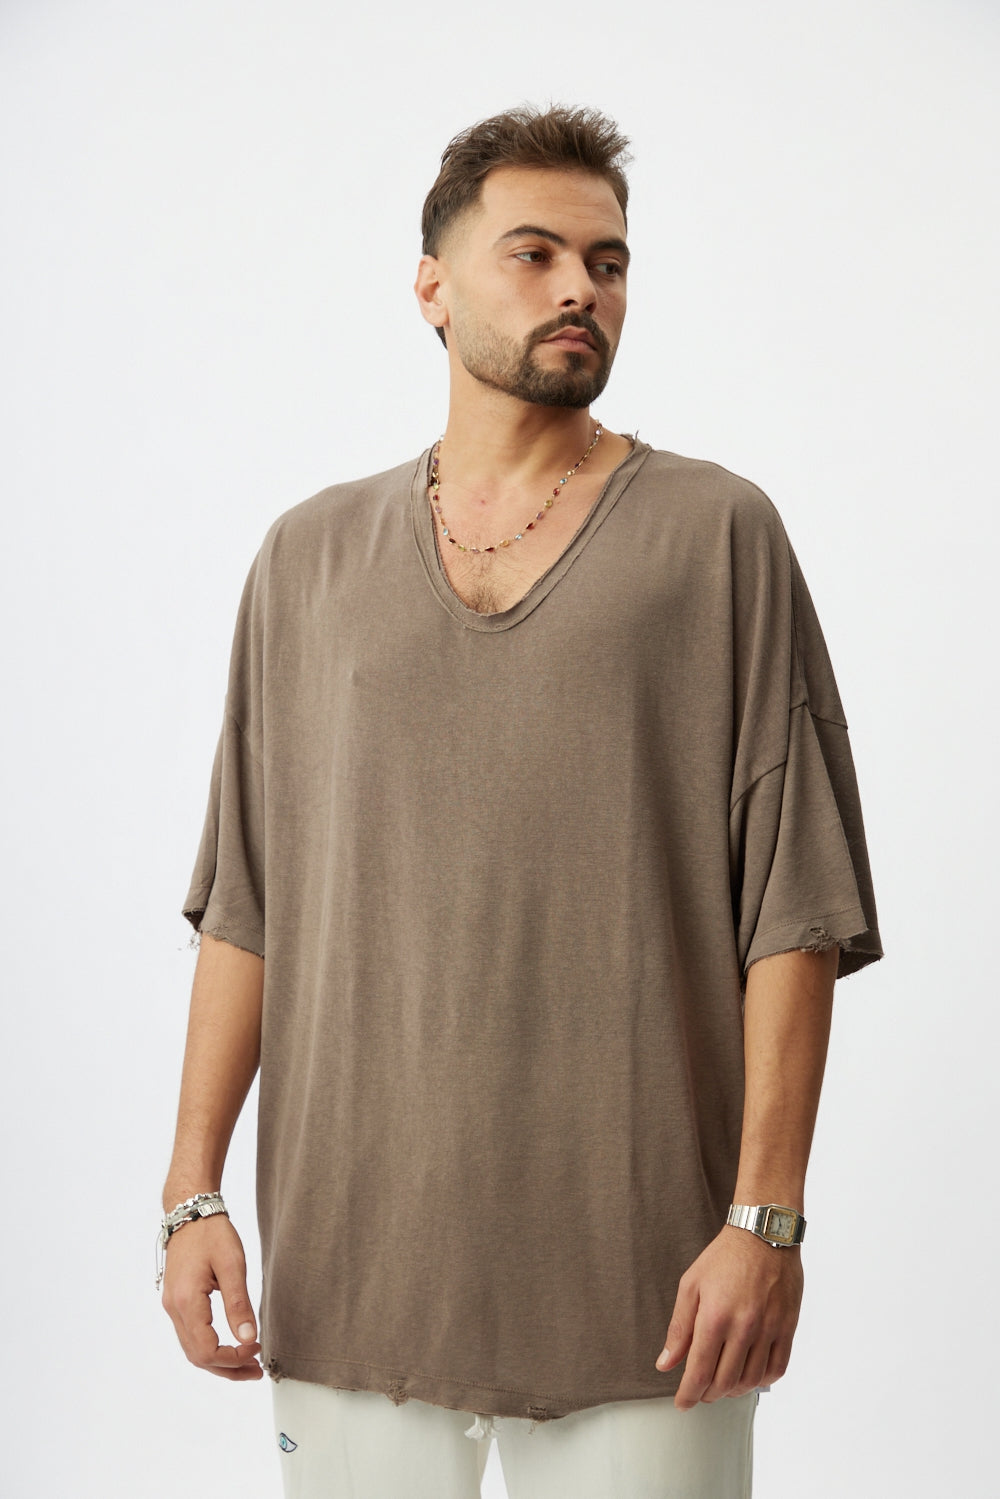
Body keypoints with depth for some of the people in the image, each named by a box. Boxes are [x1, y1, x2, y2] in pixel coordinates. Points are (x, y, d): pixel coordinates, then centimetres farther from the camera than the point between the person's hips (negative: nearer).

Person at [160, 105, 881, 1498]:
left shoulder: (720, 535, 1)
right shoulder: (311, 556, 9)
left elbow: (795, 907, -3)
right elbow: (246, 901, 9)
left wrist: (767, 1217, -10)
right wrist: (194, 1189, 3)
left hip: (633, 1264, -2)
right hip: (350, 1248, 2)